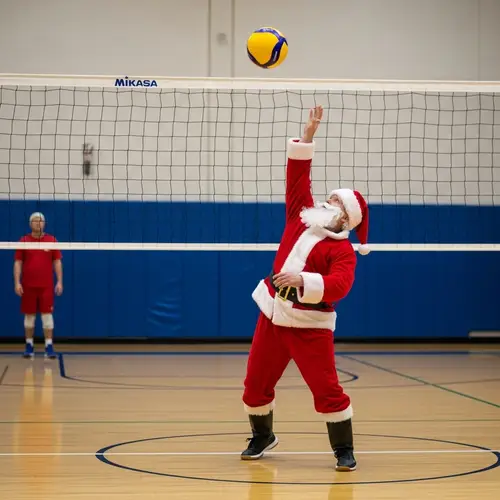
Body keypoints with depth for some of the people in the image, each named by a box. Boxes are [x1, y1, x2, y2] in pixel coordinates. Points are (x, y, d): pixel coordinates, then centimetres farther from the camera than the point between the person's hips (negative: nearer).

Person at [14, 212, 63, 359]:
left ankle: (49, 347, -2)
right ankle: (29, 346, 13)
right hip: (28, 285, 0)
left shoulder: (52, 240, 4)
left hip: (46, 285, 0)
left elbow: (57, 262, 4)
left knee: (47, 315, -3)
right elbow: (18, 263, 3)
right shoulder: (23, 241, 3)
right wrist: (17, 282, -6)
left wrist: (59, 281, -3)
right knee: (29, 316, 6)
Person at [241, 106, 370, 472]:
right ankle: (262, 437, 34)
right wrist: (308, 137, 0)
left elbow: (338, 286, -25)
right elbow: (298, 178, 7)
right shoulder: (301, 217, 8)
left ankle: (344, 449, 7)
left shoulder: (342, 249, -10)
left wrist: (303, 280, -38)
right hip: (273, 316, 6)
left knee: (326, 389, -7)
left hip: (310, 325, -6)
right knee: (256, 384, 11)